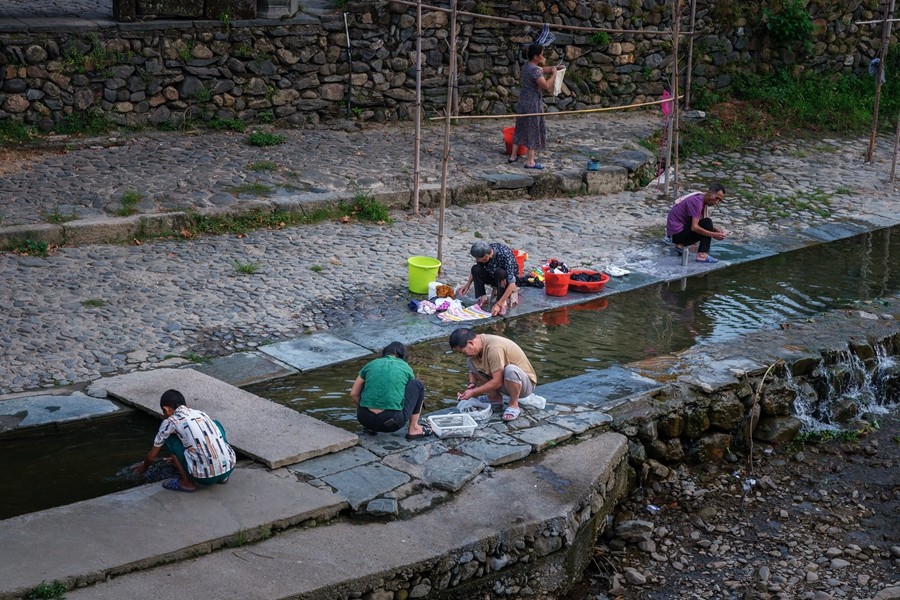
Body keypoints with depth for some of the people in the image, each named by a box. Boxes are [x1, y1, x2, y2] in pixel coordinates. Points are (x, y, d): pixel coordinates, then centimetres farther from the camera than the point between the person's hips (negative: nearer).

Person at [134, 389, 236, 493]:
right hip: (229, 468, 5)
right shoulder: (201, 414, 20)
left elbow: (152, 456, 18)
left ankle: (187, 483, 11)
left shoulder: (170, 422, 5)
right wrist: (178, 459, 57)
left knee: (169, 437, 13)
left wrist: (144, 467, 41)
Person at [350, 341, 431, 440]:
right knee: (417, 385, 18)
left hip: (364, 419, 3)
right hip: (392, 423, -2)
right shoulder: (406, 368, 13)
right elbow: (412, 391, 30)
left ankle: (370, 427, 23)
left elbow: (353, 394, 19)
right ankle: (414, 429, 17)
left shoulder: (371, 365, 15)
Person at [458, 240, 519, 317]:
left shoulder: (505, 255, -36)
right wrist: (468, 285, -7)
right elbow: (476, 272, 4)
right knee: (475, 269, -20)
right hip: (492, 277, 5)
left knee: (500, 272, -37)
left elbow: (512, 284, -39)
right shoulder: (484, 252, -18)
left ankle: (503, 302, -22)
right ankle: (483, 298, -10)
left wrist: (498, 304, -42)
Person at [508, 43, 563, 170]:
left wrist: (554, 68, 9)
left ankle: (513, 156, 24)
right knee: (533, 131, -1)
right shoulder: (534, 70, -21)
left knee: (520, 129, 17)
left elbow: (542, 70, 23)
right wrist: (554, 74, -12)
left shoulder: (526, 66, 9)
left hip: (523, 102, 9)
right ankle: (530, 161, 4)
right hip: (532, 104, -9)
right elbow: (546, 86, -25)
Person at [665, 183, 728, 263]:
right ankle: (702, 255, -21)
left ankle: (680, 245, 11)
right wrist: (714, 235, -23)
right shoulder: (697, 201, -19)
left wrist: (717, 231, -2)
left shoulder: (702, 200, 11)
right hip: (676, 232, -10)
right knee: (707, 223, -17)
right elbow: (694, 227, -25)